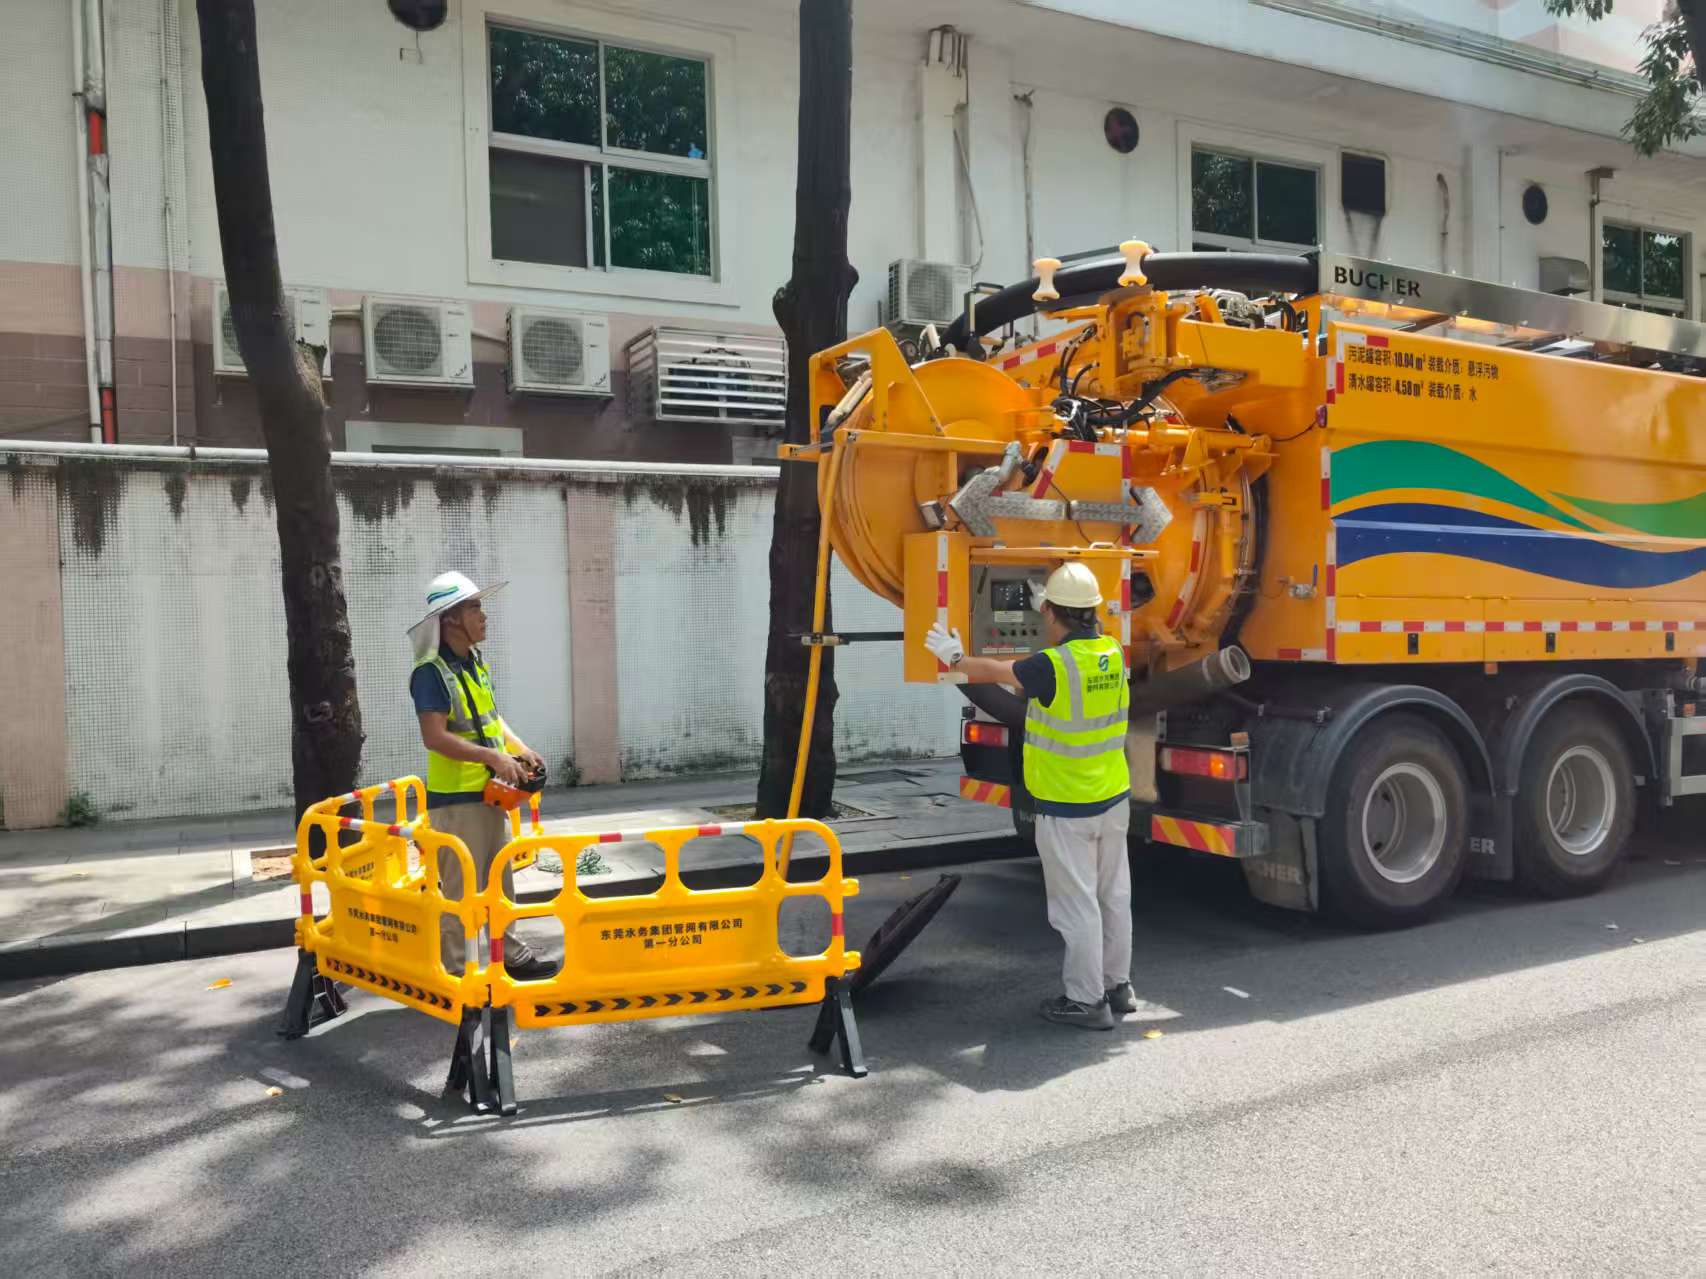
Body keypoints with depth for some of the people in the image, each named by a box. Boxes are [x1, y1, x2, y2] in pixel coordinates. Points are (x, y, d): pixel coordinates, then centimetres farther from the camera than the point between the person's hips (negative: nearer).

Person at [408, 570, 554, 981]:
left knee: (501, 879, 17)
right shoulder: (431, 672, -18)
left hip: (489, 791, 9)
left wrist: (519, 748, 4)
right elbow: (435, 738, -25)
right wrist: (495, 757, -28)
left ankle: (512, 955, 30)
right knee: (460, 889, -1)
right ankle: (452, 971, 10)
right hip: (455, 798, -9)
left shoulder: (475, 660, 8)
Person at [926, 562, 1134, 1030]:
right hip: (1114, 798, 7)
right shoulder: (1112, 652, -2)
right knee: (1114, 894, 16)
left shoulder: (1051, 666, -21)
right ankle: (1118, 985, 29)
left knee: (1076, 903, 2)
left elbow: (996, 671, -5)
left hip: (1067, 808, -7)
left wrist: (954, 658, 12)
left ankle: (1086, 1000, 9)